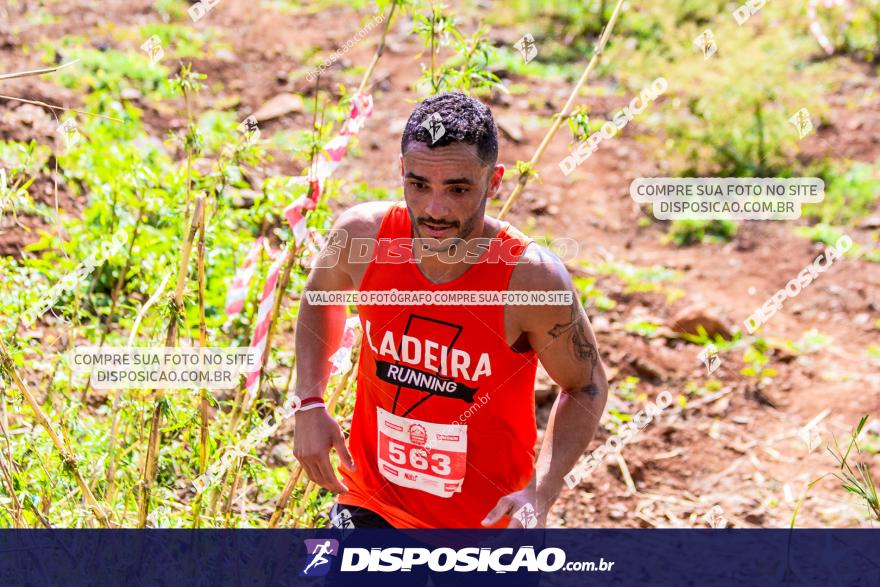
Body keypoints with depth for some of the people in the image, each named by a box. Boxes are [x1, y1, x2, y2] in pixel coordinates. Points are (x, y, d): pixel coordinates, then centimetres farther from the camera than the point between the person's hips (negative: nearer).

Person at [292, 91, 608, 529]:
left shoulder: (531, 277, -23)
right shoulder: (363, 234, -15)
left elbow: (586, 387, -7)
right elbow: (319, 295, 9)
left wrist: (541, 495, -21)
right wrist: (309, 405, -3)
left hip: (486, 521, -2)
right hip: (372, 506, 2)